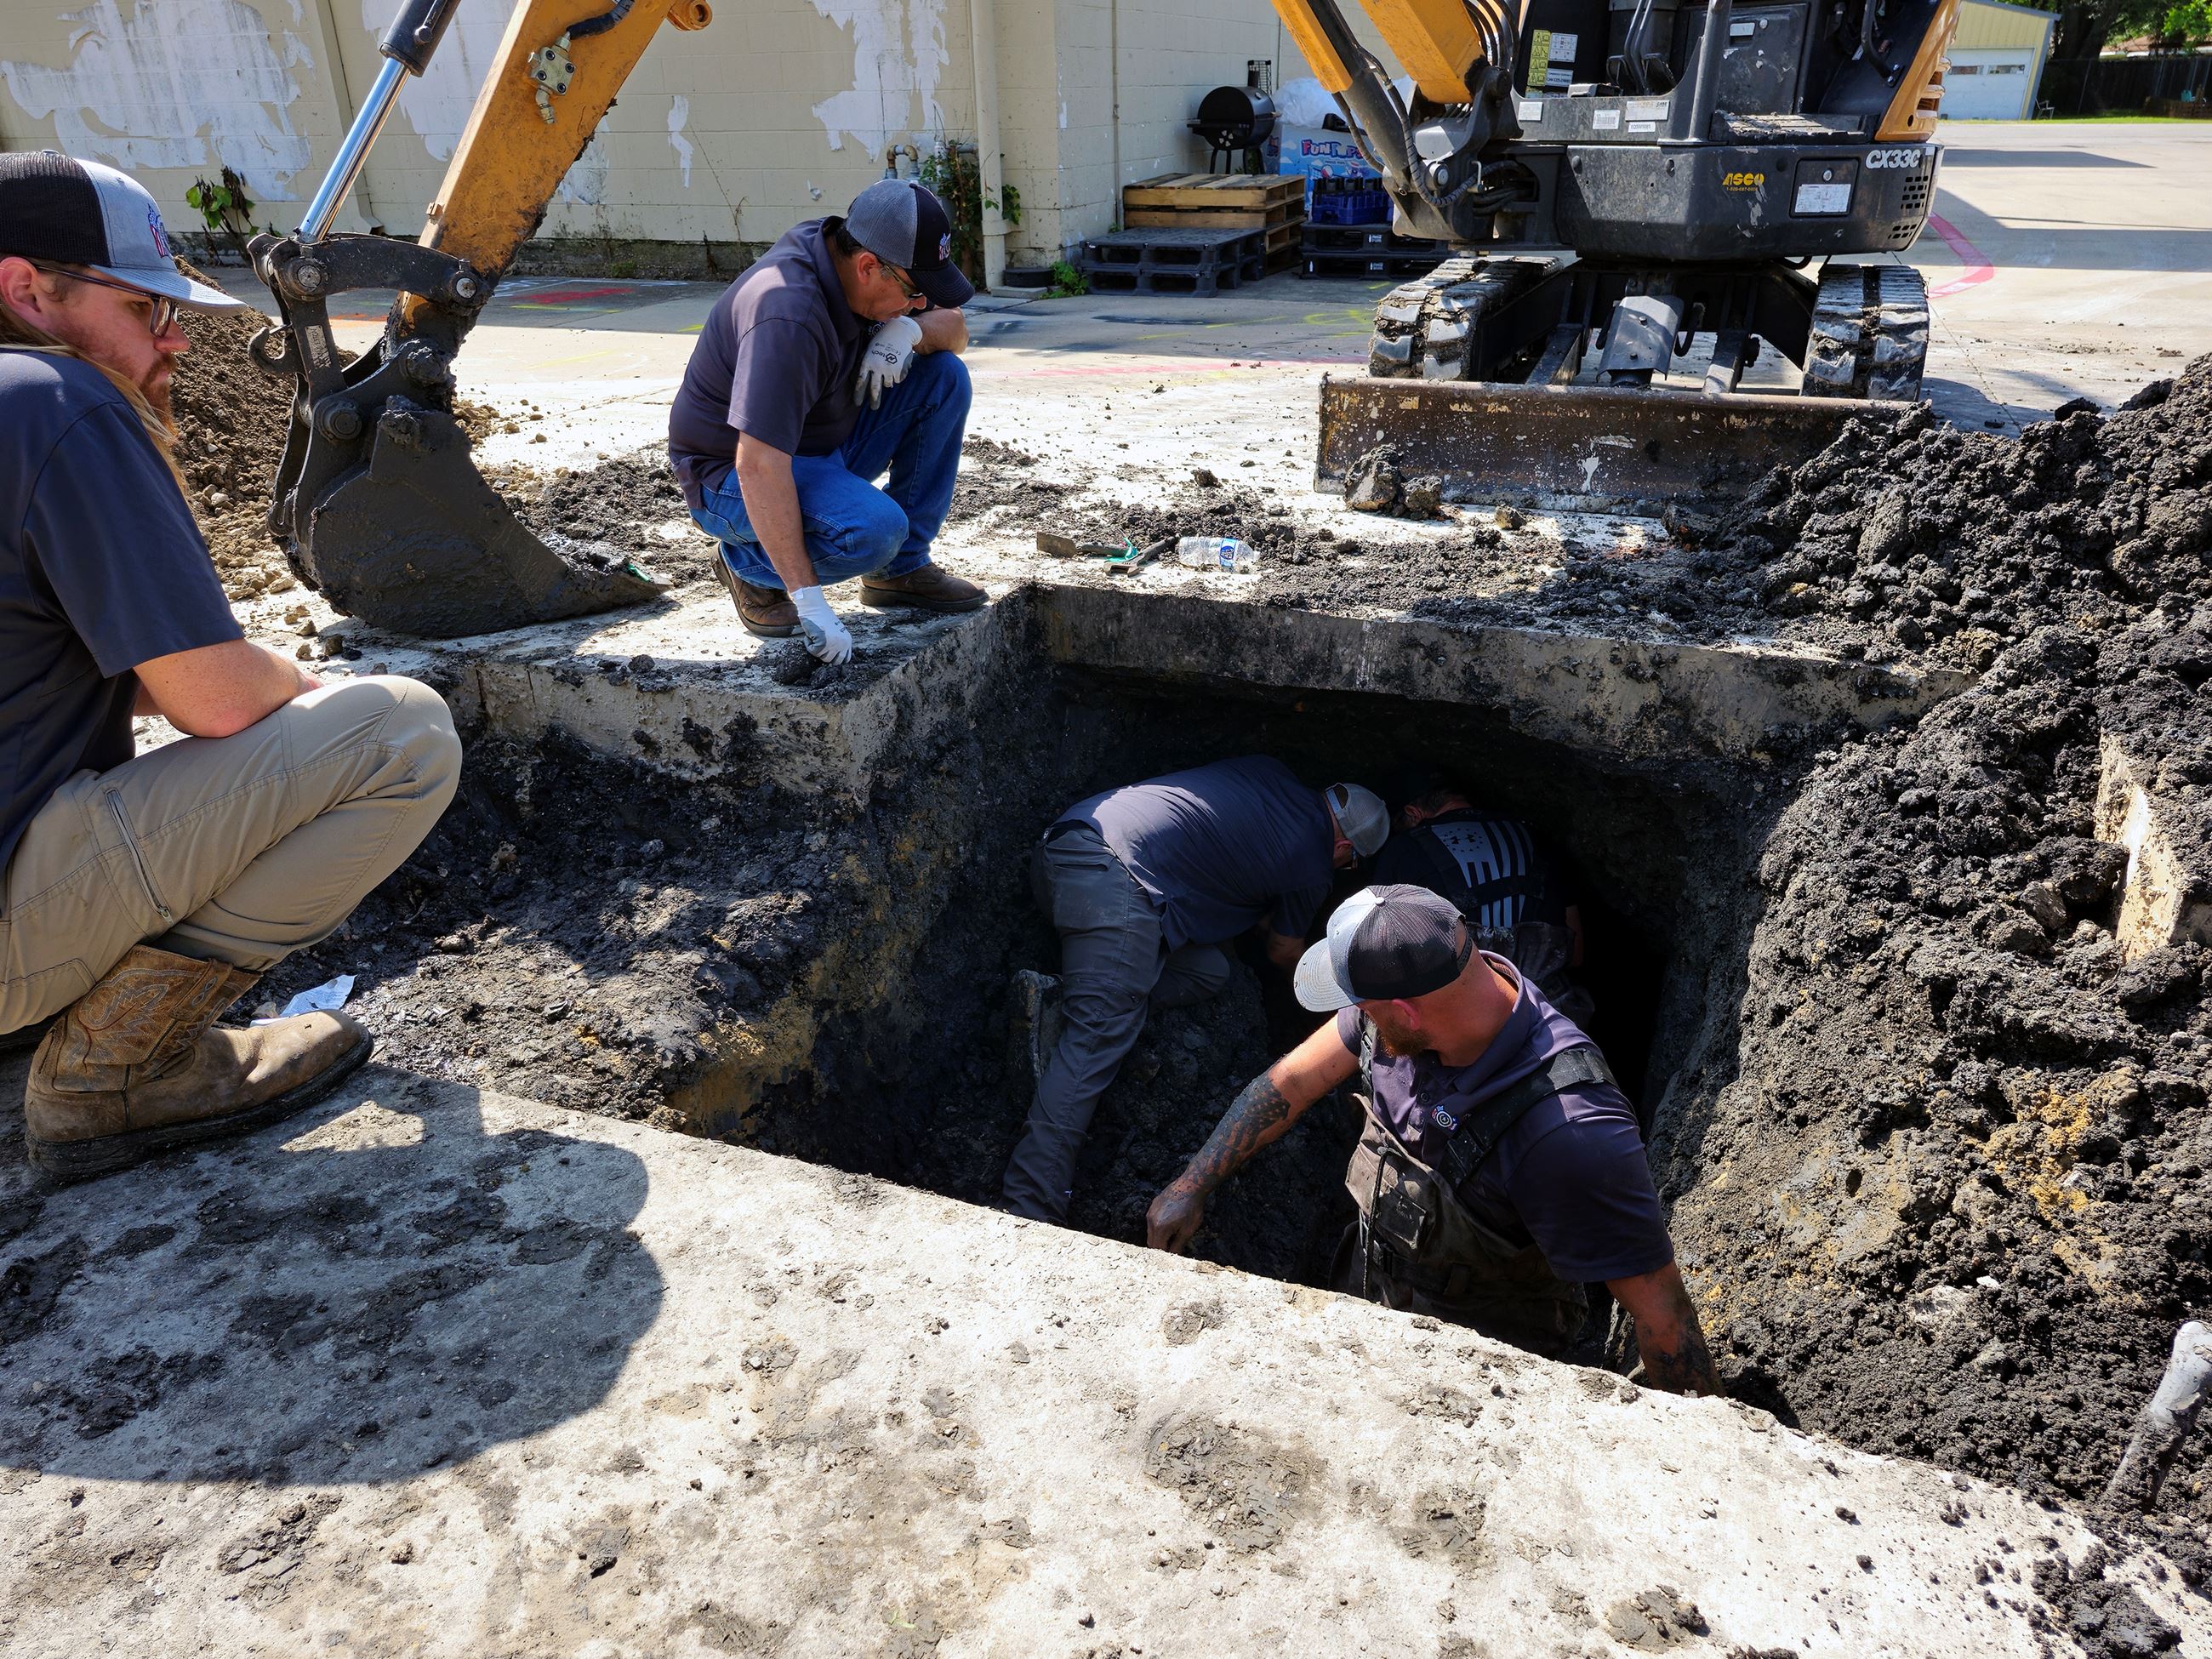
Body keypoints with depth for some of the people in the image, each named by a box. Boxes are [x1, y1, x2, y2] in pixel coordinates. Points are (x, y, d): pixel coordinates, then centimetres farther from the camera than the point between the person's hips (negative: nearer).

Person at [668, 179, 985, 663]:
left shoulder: (854, 258, -7)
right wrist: (809, 600, -40)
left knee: (944, 375, -6)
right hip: (734, 477, -8)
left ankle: (902, 569, 1)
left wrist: (909, 329, -19)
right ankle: (748, 564, -3)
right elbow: (758, 465, -38)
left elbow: (955, 327, 7)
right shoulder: (788, 316, -33)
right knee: (874, 529, -35)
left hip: (826, 448, 9)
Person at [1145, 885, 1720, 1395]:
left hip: (1479, 1359, -5)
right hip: (1363, 1284, 5)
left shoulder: (1570, 1135, -40)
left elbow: (1661, 1309, -29)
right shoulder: (1427, 985, -19)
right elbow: (1294, 1080, -4)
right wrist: (1192, 1185, 4)